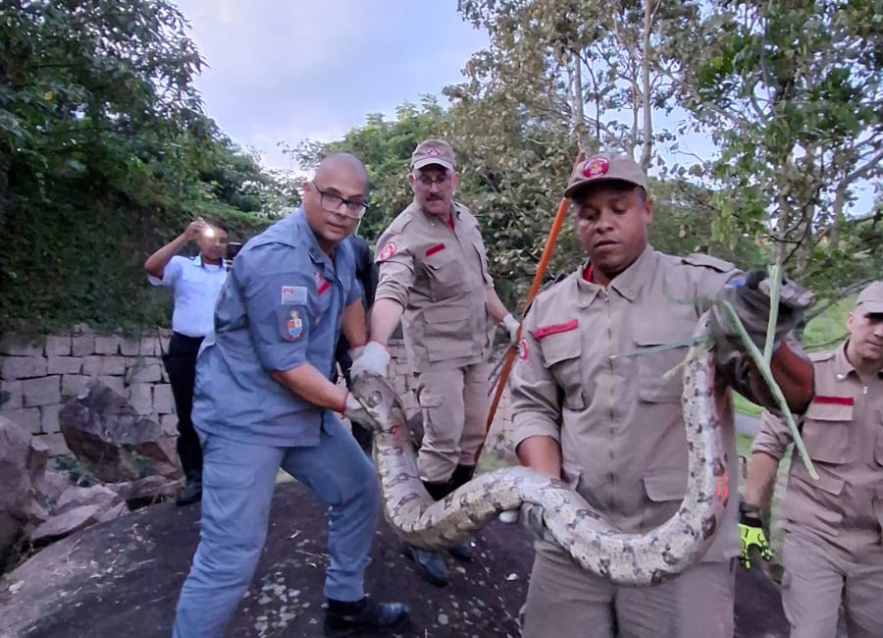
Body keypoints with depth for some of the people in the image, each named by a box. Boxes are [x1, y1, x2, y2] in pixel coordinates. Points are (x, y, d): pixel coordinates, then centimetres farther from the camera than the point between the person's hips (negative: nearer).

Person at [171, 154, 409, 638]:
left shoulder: (338, 248, 4)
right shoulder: (278, 258, -25)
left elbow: (350, 300, 24)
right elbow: (286, 366, -23)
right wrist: (350, 404, -12)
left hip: (305, 410, 9)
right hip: (245, 416, -9)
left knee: (361, 490, 16)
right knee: (231, 556, -9)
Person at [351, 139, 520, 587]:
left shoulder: (467, 219, 8)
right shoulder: (404, 233, -18)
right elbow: (391, 292, -35)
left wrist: (507, 320, 18)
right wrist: (376, 346, -52)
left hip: (476, 347, 8)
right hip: (436, 351, -8)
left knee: (471, 439, 12)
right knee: (443, 441, -8)